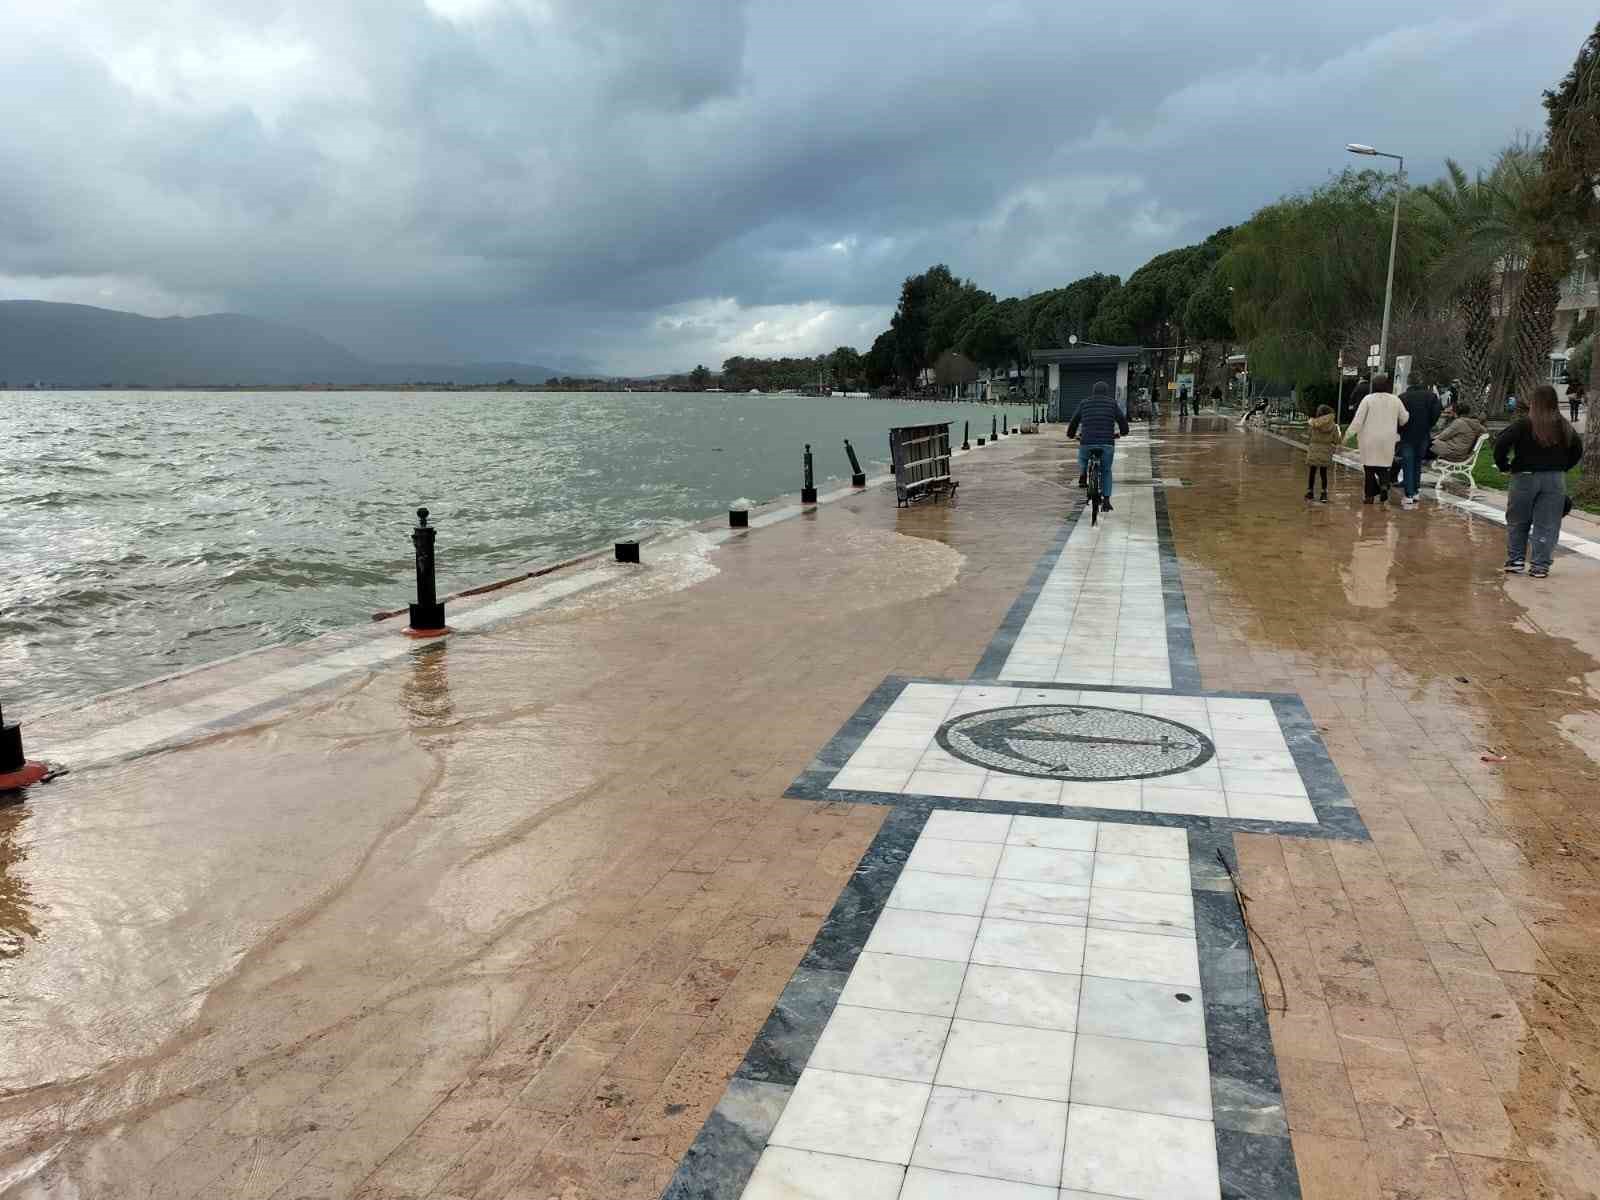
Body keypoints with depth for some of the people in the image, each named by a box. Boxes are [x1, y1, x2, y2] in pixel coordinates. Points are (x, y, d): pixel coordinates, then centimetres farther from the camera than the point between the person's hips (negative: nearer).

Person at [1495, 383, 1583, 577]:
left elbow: (1501, 443, -17)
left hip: (1525, 477, -3)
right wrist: (1562, 467, 19)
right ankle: (1540, 566, 5)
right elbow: (1578, 450, 13)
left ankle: (1515, 560, 15)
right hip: (1555, 479, 3)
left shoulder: (1524, 424, -11)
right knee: (1547, 525, 6)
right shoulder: (1564, 426, 4)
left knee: (1518, 522, 13)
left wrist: (1504, 466, -4)